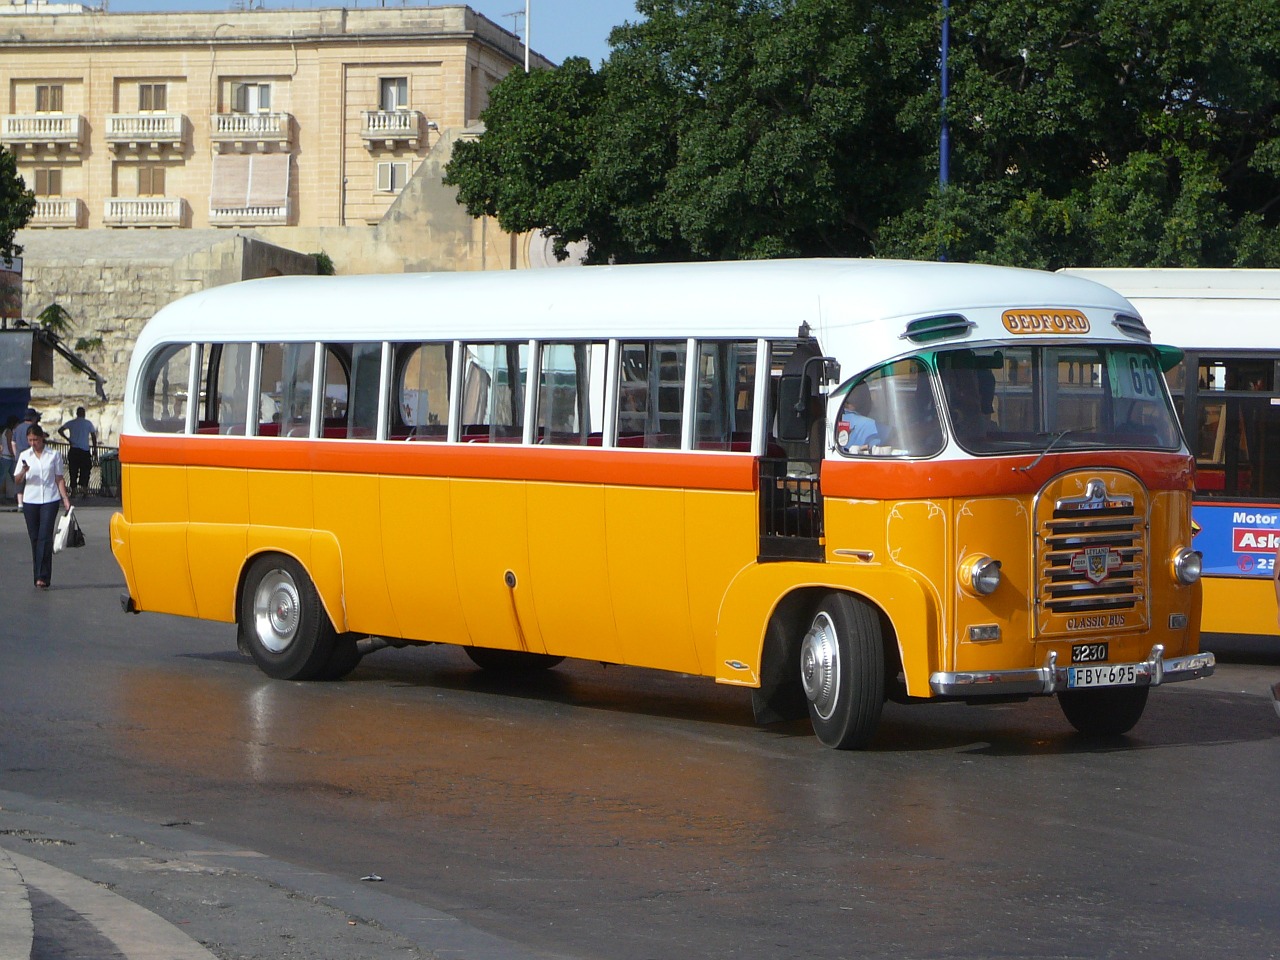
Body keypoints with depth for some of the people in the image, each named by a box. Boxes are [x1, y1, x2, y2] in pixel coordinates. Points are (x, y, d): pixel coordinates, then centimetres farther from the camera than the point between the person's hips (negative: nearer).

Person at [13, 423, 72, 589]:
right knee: (34, 538, 4)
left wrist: (65, 498, -1)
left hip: (50, 500, -2)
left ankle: (43, 577, -16)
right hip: (30, 501, 2)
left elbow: (59, 478, 8)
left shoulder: (54, 455, 4)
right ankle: (39, 576, 10)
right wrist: (23, 471, -16)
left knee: (45, 538, -12)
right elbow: (17, 480, 5)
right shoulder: (24, 456, 8)